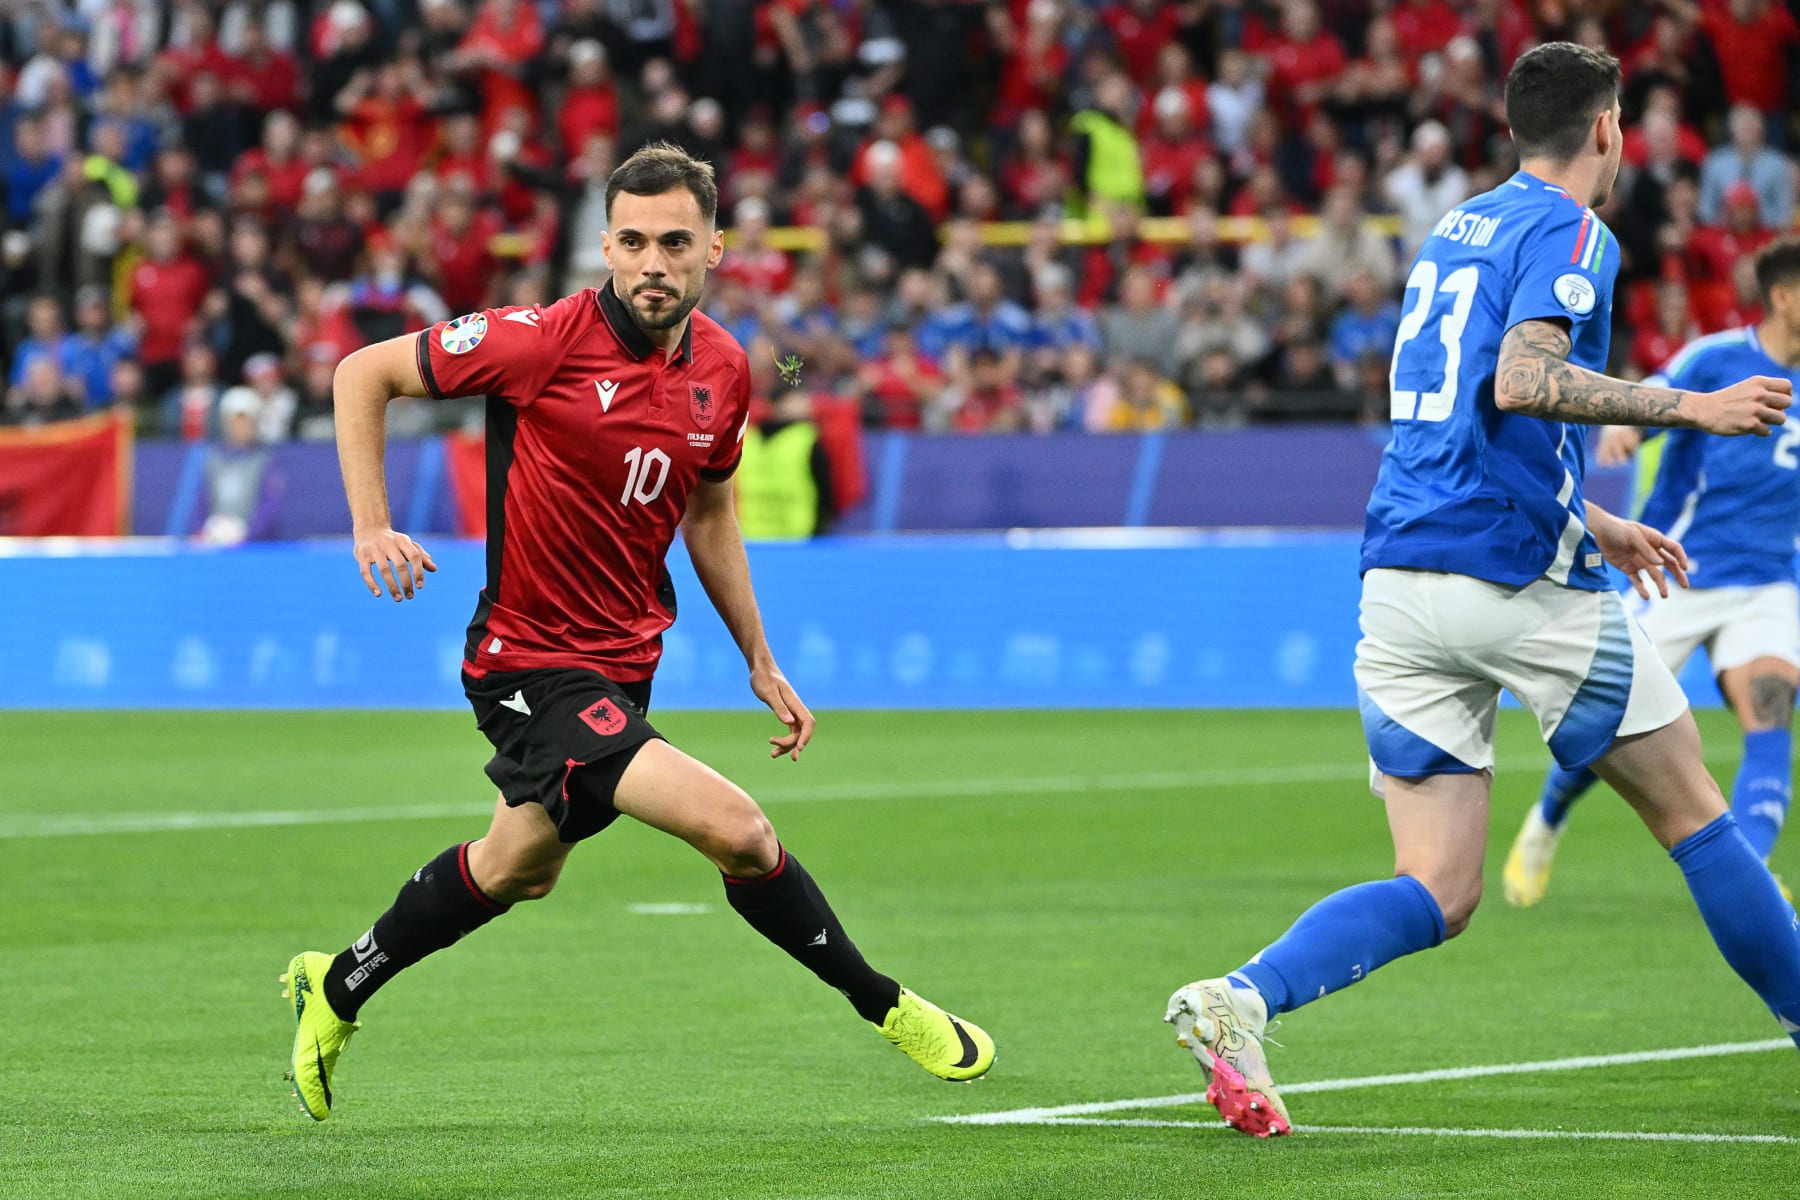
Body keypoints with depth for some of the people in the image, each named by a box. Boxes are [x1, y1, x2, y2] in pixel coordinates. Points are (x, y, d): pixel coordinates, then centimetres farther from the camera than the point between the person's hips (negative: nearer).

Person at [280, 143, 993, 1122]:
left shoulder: (722, 368, 0)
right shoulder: (544, 342, -20)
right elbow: (363, 374, -11)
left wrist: (760, 662, 18)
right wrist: (372, 527, -19)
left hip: (624, 660, 8)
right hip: (533, 665, -8)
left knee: (518, 870, 26)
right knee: (735, 828, -20)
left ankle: (336, 988, 46)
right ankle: (884, 1005, -1)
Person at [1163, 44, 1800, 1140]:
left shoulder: (1457, 229, 22)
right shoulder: (1570, 232, -4)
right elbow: (1520, 379, -22)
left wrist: (1594, 526, 35)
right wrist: (1693, 408, -16)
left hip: (1400, 583, 7)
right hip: (1518, 584, -7)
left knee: (1437, 894, 1)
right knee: (1690, 810, 10)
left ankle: (1240, 1000, -20)